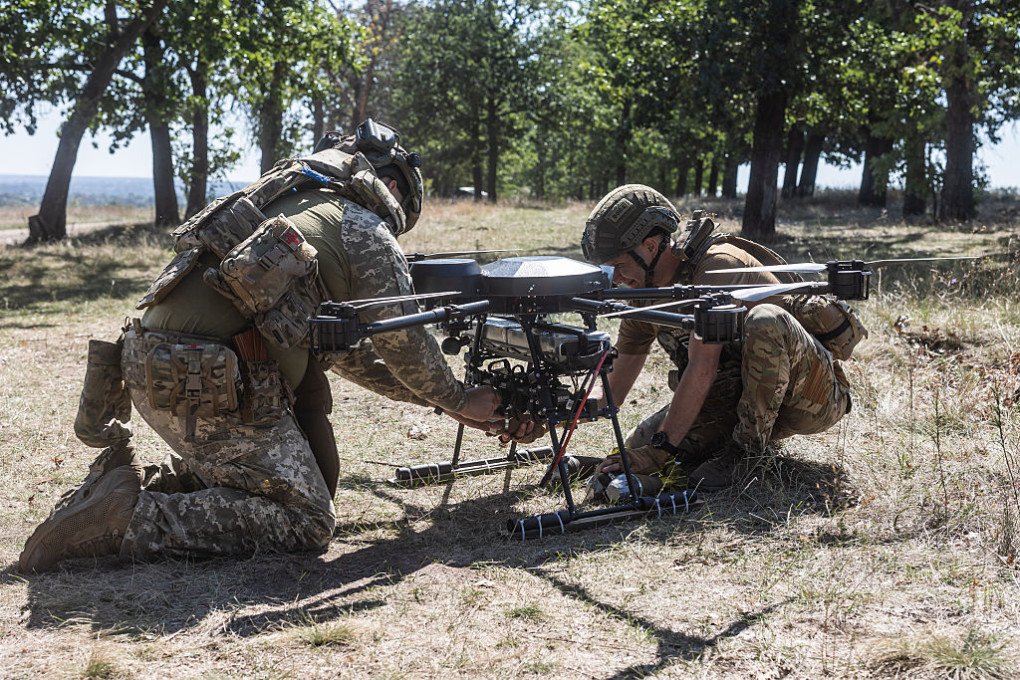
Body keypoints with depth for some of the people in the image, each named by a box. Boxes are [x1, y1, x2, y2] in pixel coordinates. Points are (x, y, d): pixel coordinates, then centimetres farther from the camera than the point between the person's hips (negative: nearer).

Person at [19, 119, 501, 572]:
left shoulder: (292, 202, 28)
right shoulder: (368, 232, 3)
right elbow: (403, 343, 6)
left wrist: (431, 396, 35)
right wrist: (459, 401, 24)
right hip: (211, 384, -9)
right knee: (307, 522, 0)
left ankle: (127, 478, 13)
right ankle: (132, 516, -10)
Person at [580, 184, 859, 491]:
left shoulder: (717, 265, -23)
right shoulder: (644, 292, 2)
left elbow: (702, 370, -31)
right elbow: (617, 382, 6)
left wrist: (660, 451, -32)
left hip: (814, 396, -7)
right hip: (738, 395, 7)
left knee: (766, 321, -37)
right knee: (639, 448, -9)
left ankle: (747, 445, -19)